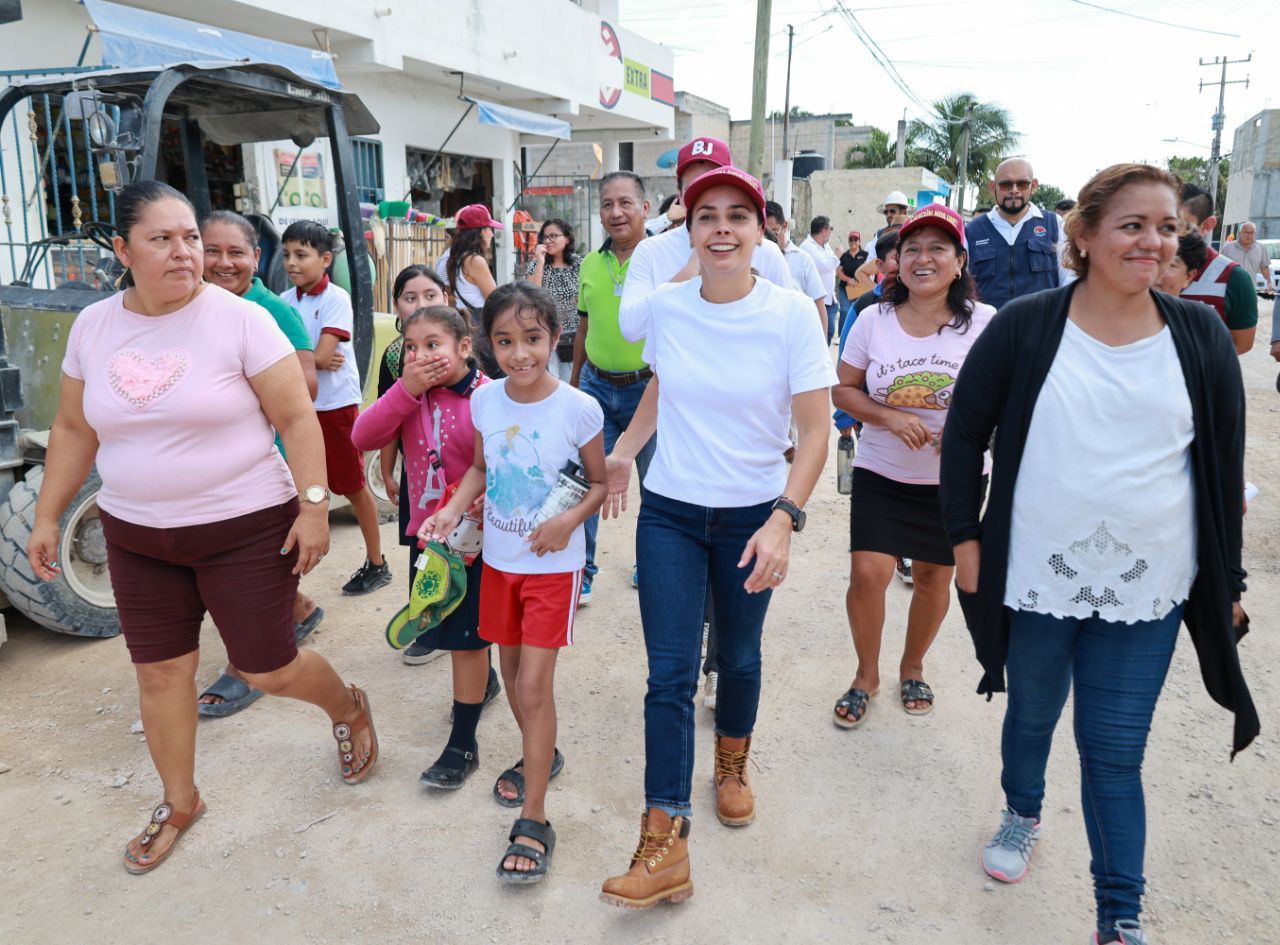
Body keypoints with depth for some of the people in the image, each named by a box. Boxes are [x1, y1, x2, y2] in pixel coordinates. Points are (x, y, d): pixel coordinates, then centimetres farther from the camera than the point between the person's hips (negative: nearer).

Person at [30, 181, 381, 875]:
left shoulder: (240, 320, -12)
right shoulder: (92, 327, 3)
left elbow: (296, 418, -12)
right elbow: (74, 431, 12)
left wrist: (315, 506, -17)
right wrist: (46, 518, 11)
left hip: (246, 528, -4)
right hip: (136, 535, 5)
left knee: (268, 670, 2)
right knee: (159, 671, 12)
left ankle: (347, 708, 35)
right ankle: (180, 802, 35)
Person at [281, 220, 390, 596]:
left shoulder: (336, 299, -11)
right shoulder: (287, 300, 5)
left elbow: (321, 356, -20)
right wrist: (309, 360, -17)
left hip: (336, 405, -5)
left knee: (353, 485, 6)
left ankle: (376, 563, 20)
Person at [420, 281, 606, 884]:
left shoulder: (578, 409, -17)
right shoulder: (485, 401, -5)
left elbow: (601, 483, -6)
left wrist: (570, 519, -23)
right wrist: (452, 511, -7)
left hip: (553, 563, -5)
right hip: (499, 558, 5)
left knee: (534, 682, -7)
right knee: (512, 668, 18)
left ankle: (533, 821, 5)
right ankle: (539, 755, 44)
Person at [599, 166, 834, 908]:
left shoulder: (791, 313, -14)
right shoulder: (665, 307, -6)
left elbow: (816, 429, -15)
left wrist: (784, 520, -25)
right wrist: (626, 449, 3)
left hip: (754, 516, -1)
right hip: (670, 512, 1)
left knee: (738, 656, 17)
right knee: (671, 674, -2)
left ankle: (733, 763, 48)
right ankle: (665, 846, 6)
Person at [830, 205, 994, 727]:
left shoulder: (983, 322, -8)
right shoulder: (873, 320, -5)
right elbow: (843, 390, 0)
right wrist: (889, 418, -17)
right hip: (881, 473, 0)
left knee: (933, 578, 13)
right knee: (867, 573, -9)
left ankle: (912, 669, 40)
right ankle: (866, 675, 18)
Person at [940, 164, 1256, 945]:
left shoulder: (1202, 337, 0)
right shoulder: (1025, 327, -7)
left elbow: (1225, 465, 6)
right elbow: (966, 432, -1)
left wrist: (1228, 580, 7)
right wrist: (965, 537, -4)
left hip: (1147, 589, 1)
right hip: (1036, 578, 0)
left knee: (1116, 752, 8)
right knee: (1032, 714, 20)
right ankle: (1023, 813, 49)